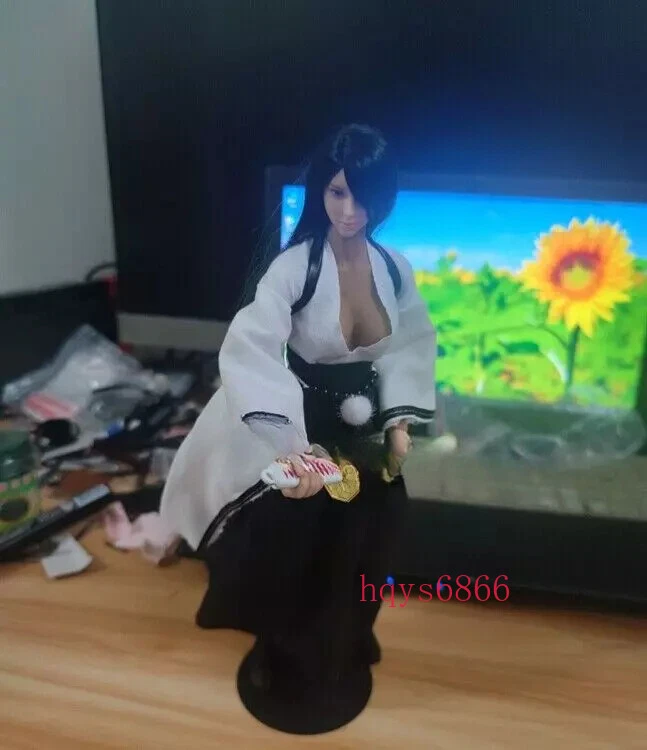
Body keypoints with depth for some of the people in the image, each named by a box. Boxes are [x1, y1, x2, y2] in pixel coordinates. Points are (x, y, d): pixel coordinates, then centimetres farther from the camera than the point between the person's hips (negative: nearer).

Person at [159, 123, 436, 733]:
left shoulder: (395, 270, -8)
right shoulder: (293, 267, -23)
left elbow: (411, 349, 4)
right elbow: (250, 353, -36)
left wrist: (400, 421, -7)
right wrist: (292, 443, -48)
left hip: (366, 431, 5)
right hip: (307, 427, -4)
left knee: (358, 548, 22)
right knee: (290, 550, 13)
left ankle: (343, 649, 54)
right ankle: (283, 658, 46)